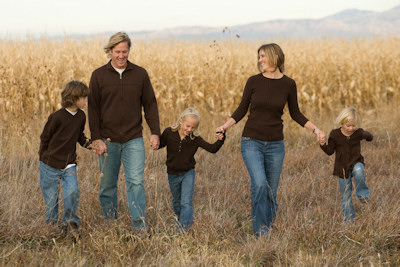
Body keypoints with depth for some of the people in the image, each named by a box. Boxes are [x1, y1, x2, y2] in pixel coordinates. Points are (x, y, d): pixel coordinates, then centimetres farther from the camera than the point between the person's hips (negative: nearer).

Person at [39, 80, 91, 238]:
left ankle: (70, 220, 5)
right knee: (51, 196, 5)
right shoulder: (57, 117, -16)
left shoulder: (81, 116, 2)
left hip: (69, 164, 4)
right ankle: (51, 223, 25)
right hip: (50, 165, -4)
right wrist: (44, 158, 1)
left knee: (72, 191, -15)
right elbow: (45, 138, -6)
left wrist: (89, 144, -2)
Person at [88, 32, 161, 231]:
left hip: (133, 140, 0)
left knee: (135, 181, -10)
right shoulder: (99, 76, 1)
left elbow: (150, 104, 8)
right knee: (107, 185, 8)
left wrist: (155, 132, -1)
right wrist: (96, 139, -6)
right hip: (107, 141, 0)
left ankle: (140, 225, -8)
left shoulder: (140, 74, 4)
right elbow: (93, 109, 1)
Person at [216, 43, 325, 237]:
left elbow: (295, 114, 11)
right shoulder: (254, 81, -3)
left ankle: (269, 228, 22)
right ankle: (260, 231, -9)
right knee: (260, 184, -20)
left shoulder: (288, 84, 0)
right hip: (251, 142, -2)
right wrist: (225, 126, -7)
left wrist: (314, 129, 0)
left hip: (275, 144, 2)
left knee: (271, 191, 7)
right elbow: (242, 110, 6)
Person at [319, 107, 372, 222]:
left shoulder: (359, 133, -4)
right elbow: (330, 151, -2)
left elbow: (369, 136, 19)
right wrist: (323, 145, -17)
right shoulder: (335, 135, -7)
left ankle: (362, 194, -15)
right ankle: (349, 220, 19)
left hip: (356, 163, -1)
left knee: (359, 171, -38)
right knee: (345, 196, 5)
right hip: (342, 168, 1)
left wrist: (368, 136, 1)